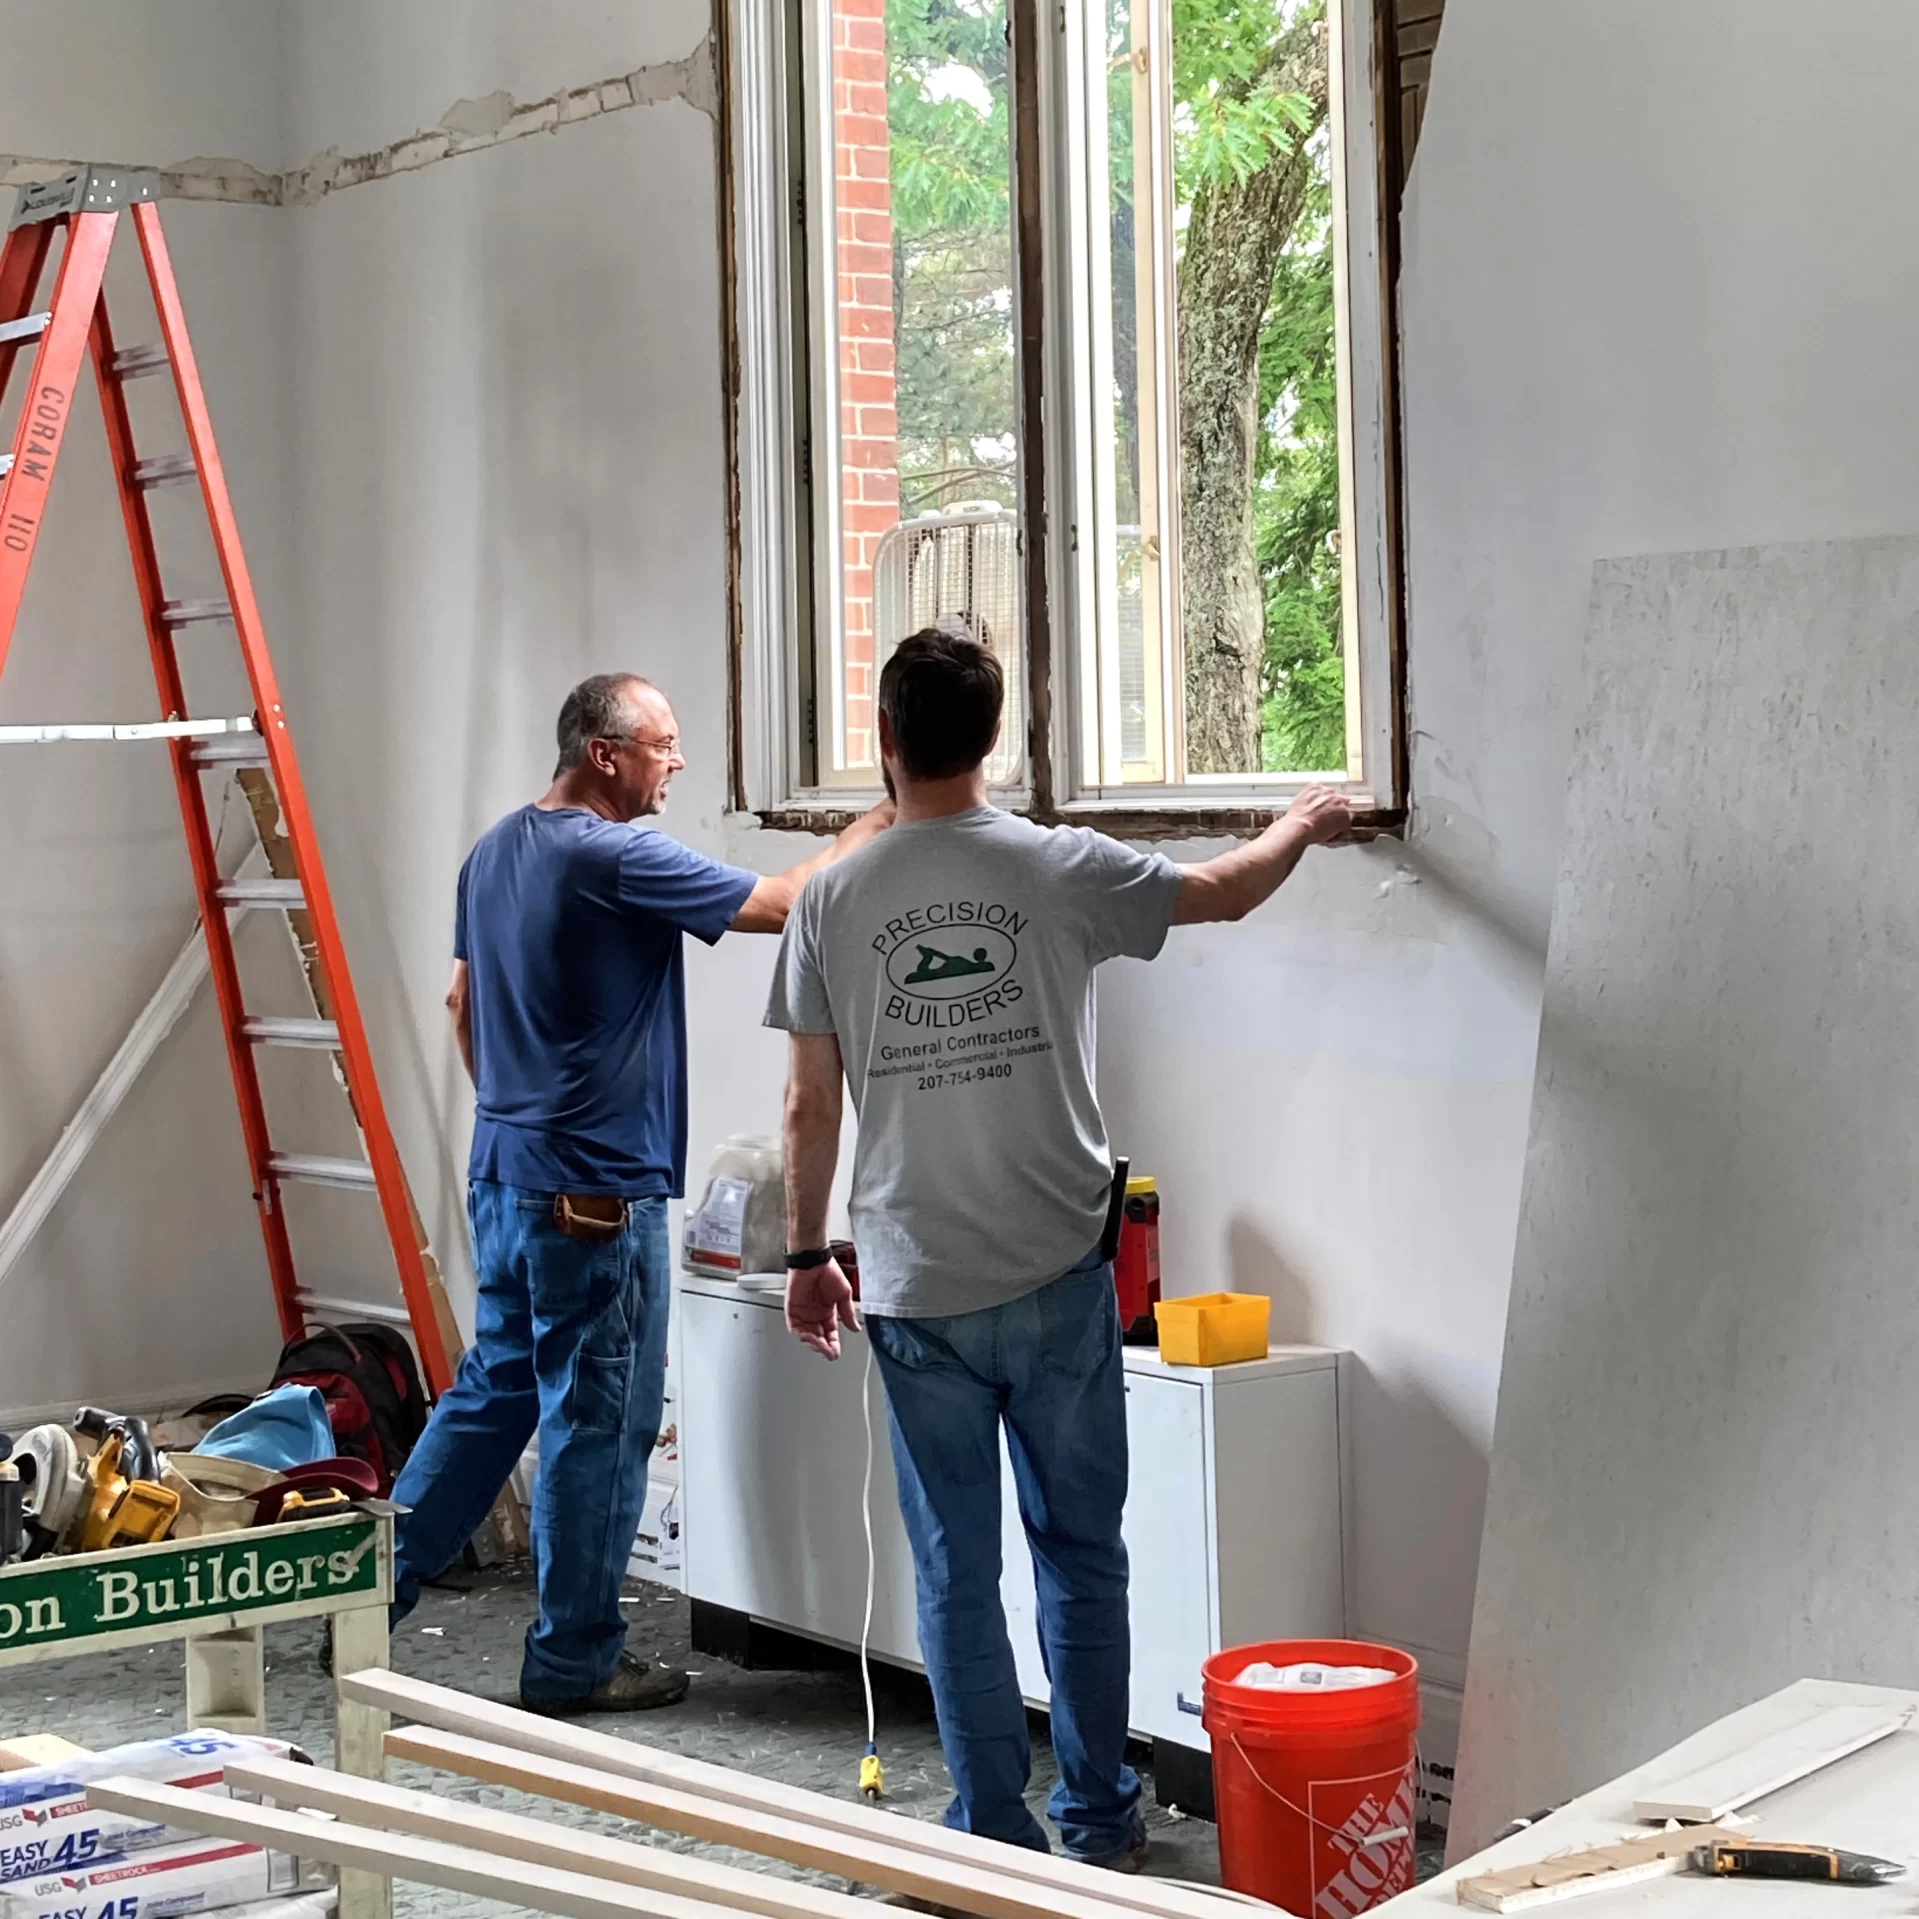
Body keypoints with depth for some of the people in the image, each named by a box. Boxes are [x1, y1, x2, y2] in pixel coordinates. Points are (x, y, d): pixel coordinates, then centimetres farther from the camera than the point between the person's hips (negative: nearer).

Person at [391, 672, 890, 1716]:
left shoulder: (494, 851, 10)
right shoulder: (618, 858, -18)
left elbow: (462, 1001, 18)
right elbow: (781, 904, -16)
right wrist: (866, 834, -2)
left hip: (501, 1170, 9)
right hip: (594, 1192, -9)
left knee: (494, 1385, 19)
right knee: (599, 1424, 1)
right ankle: (574, 1661, 10)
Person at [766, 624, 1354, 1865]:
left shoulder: (833, 900, -3)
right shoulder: (1061, 869, -6)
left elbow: (811, 1105, 0)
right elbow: (1225, 892, 10)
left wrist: (807, 1254, 13)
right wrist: (1302, 827, 30)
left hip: (916, 1293, 0)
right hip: (1056, 1279, 0)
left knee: (958, 1573, 8)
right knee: (1081, 1554, 12)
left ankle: (997, 1834, 14)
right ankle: (1100, 1822, 20)